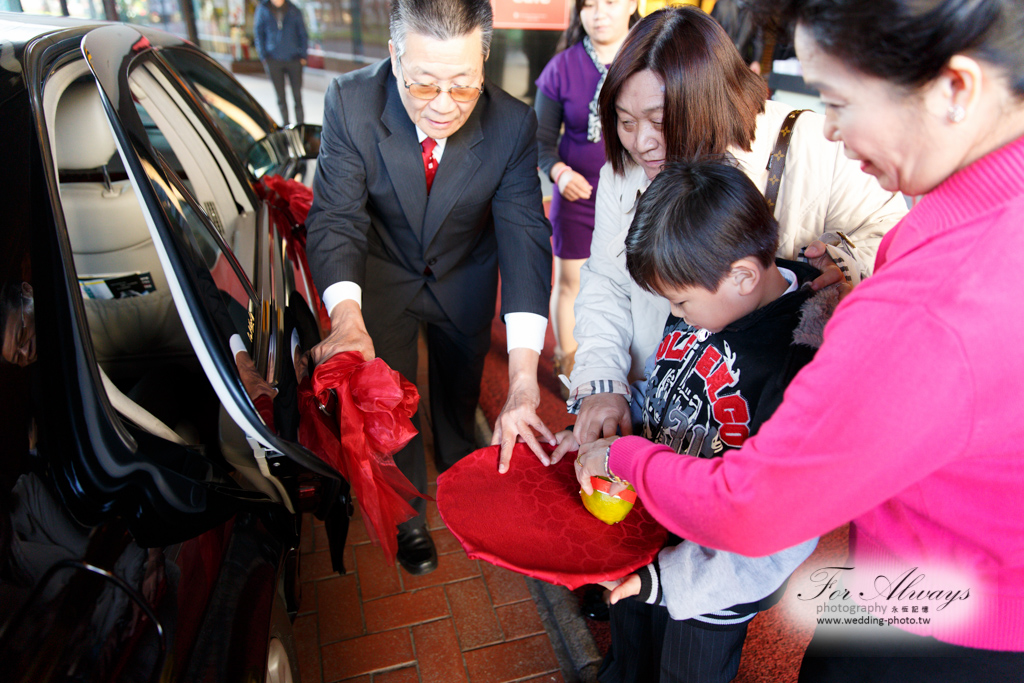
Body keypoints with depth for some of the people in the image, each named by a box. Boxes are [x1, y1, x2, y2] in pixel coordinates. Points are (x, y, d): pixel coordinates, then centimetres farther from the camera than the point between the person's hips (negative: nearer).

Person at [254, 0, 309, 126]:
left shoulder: (294, 11, 3)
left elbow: (303, 35, 9)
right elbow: (259, 34, 8)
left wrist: (302, 56, 0)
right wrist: (264, 56, 0)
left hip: (294, 59, 0)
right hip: (273, 60, 0)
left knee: (297, 95, 2)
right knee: (281, 96, 4)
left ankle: (300, 124, 12)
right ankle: (285, 125, 13)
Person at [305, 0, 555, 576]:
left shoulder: (513, 124, -28)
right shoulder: (351, 102, -27)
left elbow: (525, 240, -34)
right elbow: (337, 218, -27)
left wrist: (523, 382, -44)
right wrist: (347, 319, -47)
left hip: (466, 282, 1)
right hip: (384, 277, 0)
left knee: (460, 397, 21)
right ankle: (409, 515, 40)